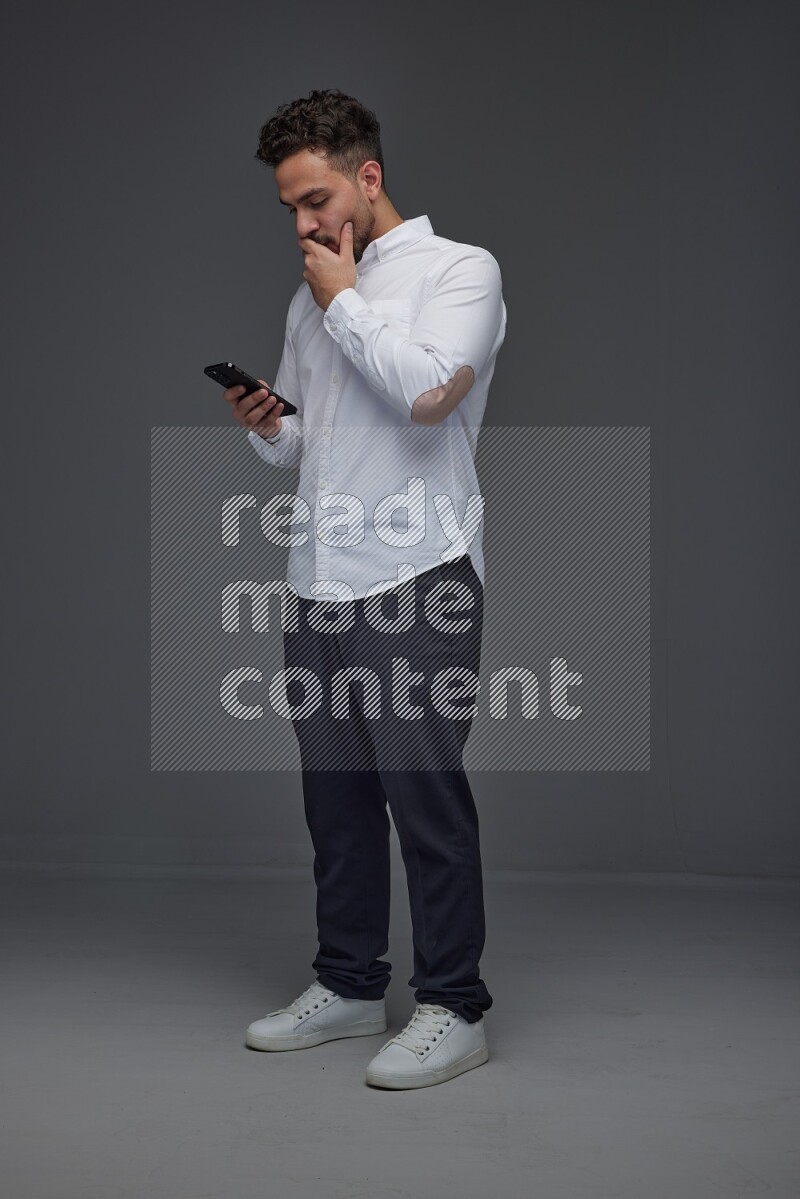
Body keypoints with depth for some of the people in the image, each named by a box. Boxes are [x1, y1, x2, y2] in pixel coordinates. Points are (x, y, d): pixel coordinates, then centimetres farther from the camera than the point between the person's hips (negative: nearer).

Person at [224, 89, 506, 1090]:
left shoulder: (459, 269, -2)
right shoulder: (311, 297, 19)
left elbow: (428, 391, -19)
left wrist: (344, 301, -7)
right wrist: (264, 428, 3)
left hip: (416, 578, -7)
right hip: (319, 583, 7)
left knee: (425, 793, -6)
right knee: (335, 796, 11)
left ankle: (453, 1008, 4)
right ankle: (348, 987, 23)